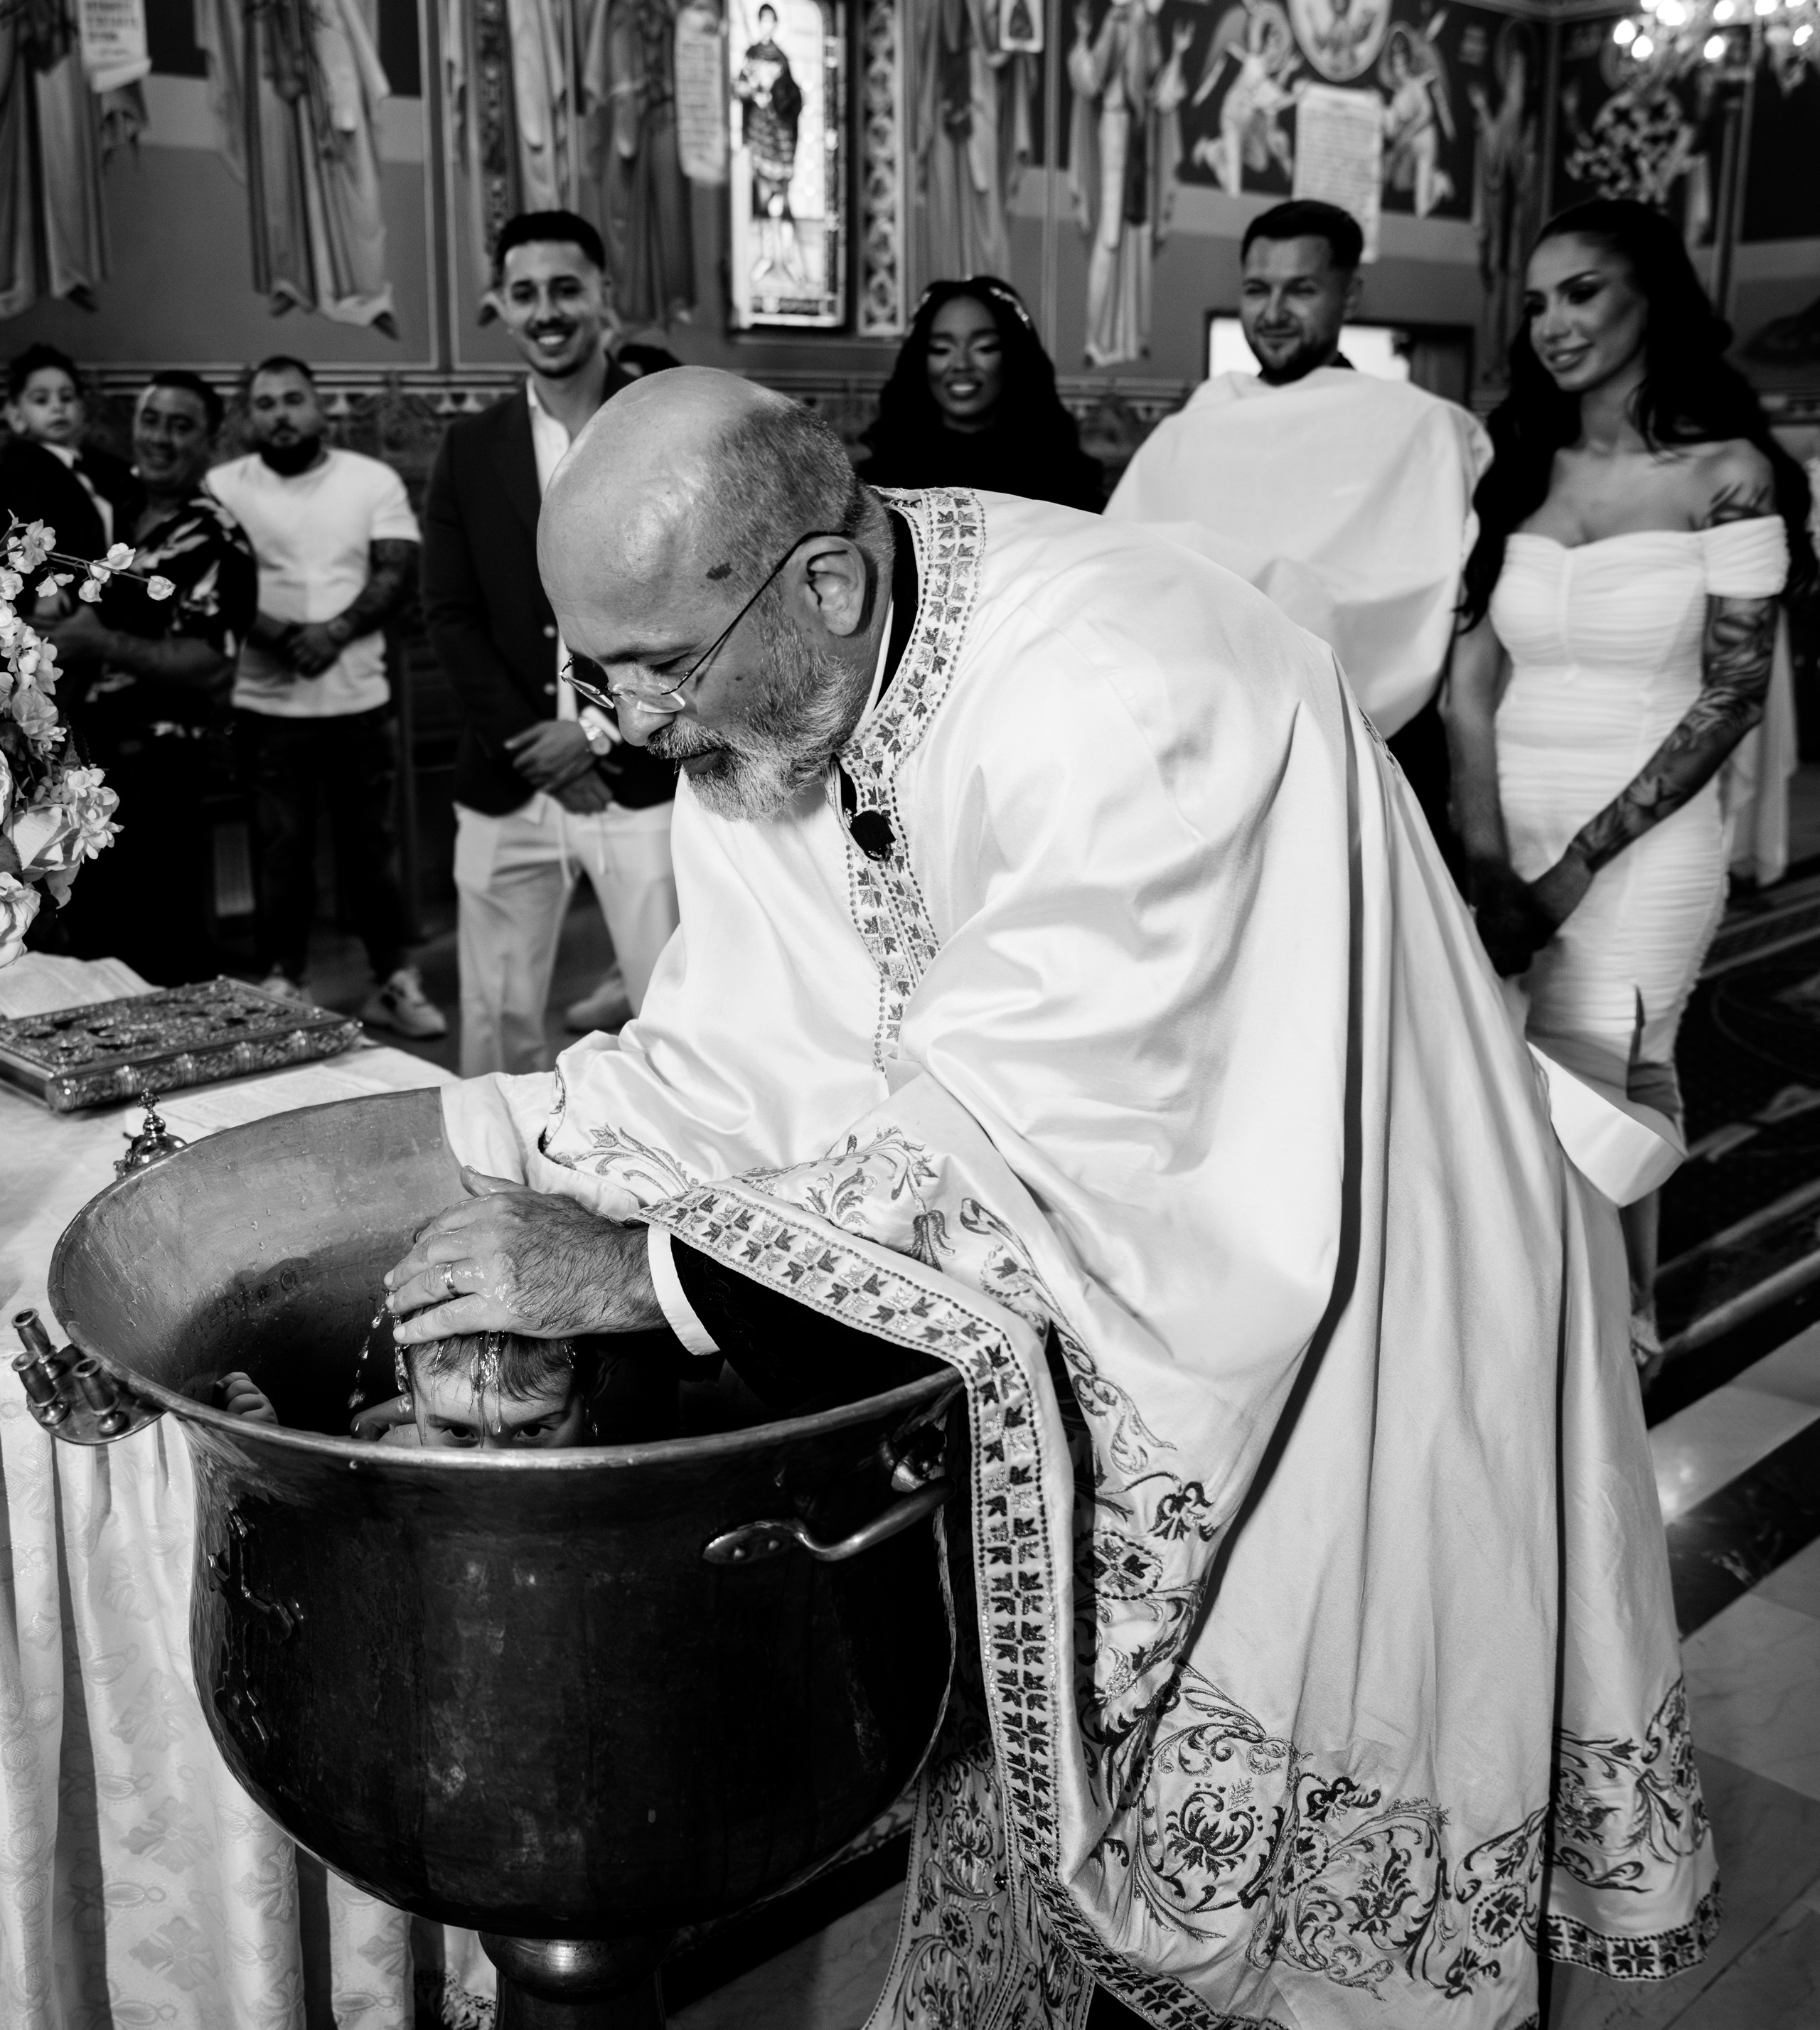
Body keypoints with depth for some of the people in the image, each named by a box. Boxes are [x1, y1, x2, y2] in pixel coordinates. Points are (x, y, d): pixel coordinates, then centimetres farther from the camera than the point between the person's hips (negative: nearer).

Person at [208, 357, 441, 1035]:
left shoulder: (373, 480, 3)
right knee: (281, 850, 6)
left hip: (358, 697, 1)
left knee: (370, 844, 8)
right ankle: (282, 988, 14)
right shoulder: (222, 487, 2)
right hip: (267, 703, 0)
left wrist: (334, 632, -19)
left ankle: (393, 983, 17)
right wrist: (284, 638, -20)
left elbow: (397, 573, -4)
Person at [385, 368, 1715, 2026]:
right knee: (1024, 1729, 19)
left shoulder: (1120, 704, -34)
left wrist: (637, 1269, -34)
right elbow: (744, 1056, -7)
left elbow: (1015, 1165, -36)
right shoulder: (760, 692, -9)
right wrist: (512, 1181, -20)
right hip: (1063, 1306, 7)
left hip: (1342, 1313, -6)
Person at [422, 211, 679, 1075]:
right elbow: (449, 614, 5)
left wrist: (600, 728, -10)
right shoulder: (469, 449, 9)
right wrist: (529, 741, -7)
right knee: (499, 1023, 7)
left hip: (643, 778, -2)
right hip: (506, 785, 3)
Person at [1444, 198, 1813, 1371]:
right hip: (1511, 836, 3)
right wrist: (1489, 866, -8)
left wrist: (1577, 866, -12)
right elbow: (1473, 679, 3)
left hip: (1647, 842, -3)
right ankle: (1628, 1321, 25)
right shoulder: (1521, 470, 8)